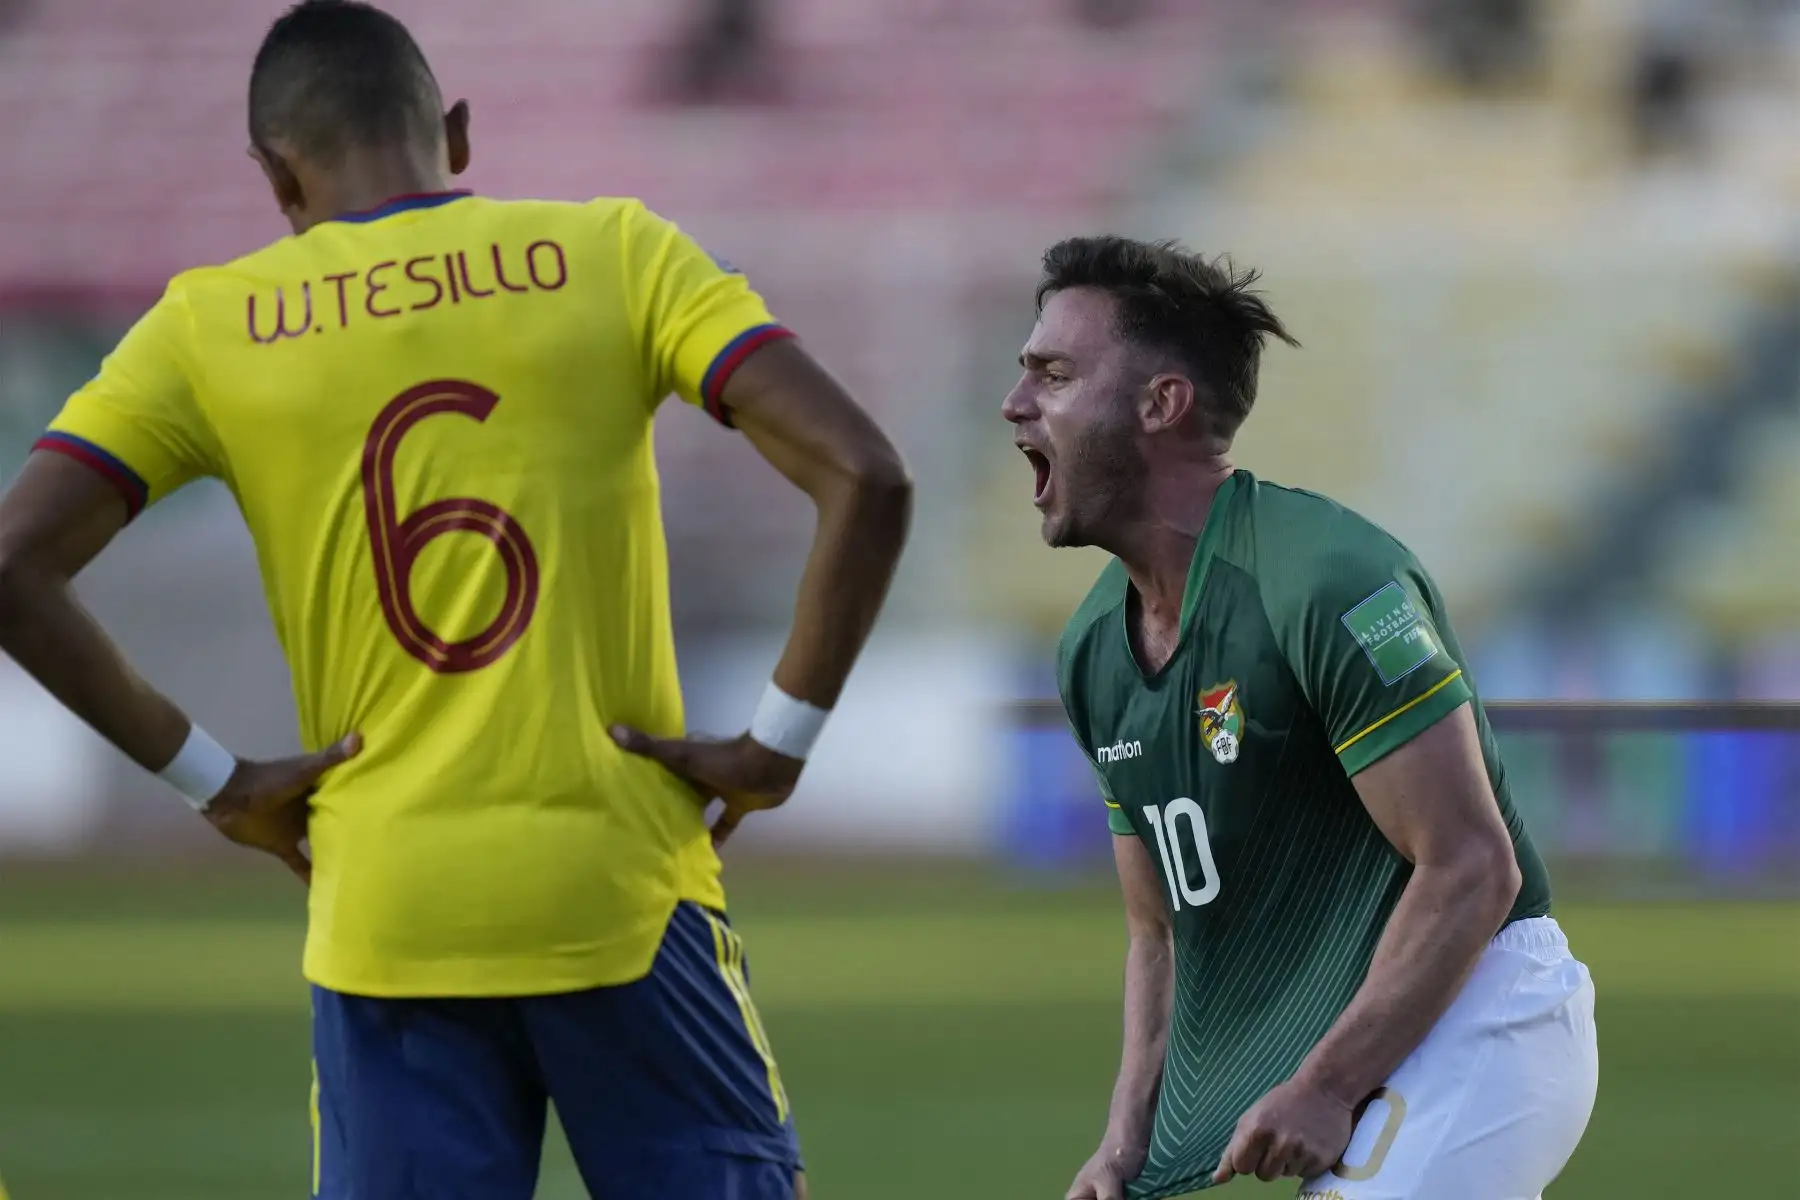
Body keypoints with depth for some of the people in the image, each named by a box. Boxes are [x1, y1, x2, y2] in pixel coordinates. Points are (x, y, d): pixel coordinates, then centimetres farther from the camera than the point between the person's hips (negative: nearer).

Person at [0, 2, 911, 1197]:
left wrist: (208, 776, 1)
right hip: (619, 892, -1)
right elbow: (865, 478, -8)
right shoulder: (615, 256, 2)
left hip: (383, 918, 1)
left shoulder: (212, 326, 4)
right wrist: (777, 746, -2)